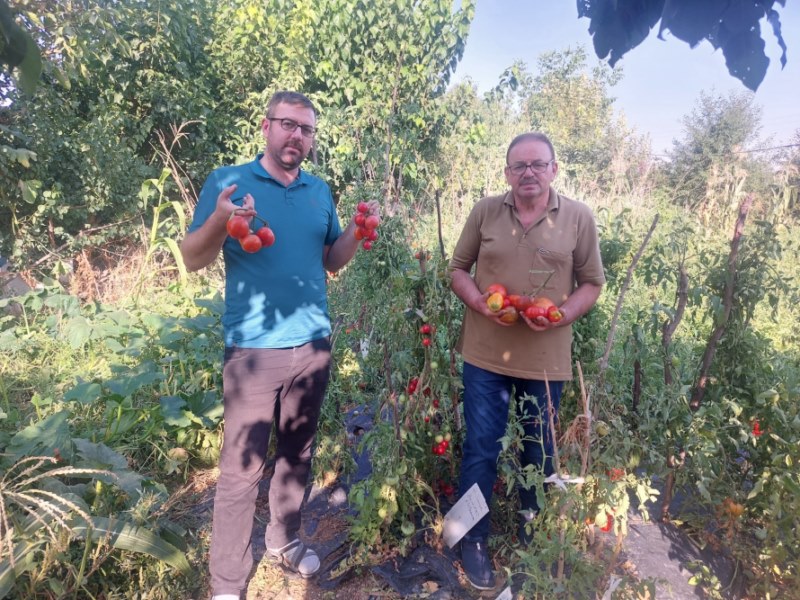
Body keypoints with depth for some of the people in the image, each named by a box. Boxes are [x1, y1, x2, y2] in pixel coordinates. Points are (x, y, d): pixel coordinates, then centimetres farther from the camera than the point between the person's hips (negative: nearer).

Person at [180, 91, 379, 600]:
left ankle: (285, 540, 37)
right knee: (242, 467, 2)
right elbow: (193, 259, -5)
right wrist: (219, 222, -24)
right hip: (253, 348, -4)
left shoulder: (320, 191, 11)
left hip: (313, 344, 5)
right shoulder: (228, 181, -2)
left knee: (298, 454, 16)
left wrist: (356, 231, -4)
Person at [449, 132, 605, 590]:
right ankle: (474, 541, 28)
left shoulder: (579, 217, -1)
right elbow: (459, 268, 5)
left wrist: (562, 315, -16)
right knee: (481, 450, 7)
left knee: (540, 452, 18)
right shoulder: (485, 211, -1)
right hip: (486, 354, 0)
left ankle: (534, 535, 42)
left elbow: (592, 282, 2)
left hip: (546, 358, 1)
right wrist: (479, 303, -14)